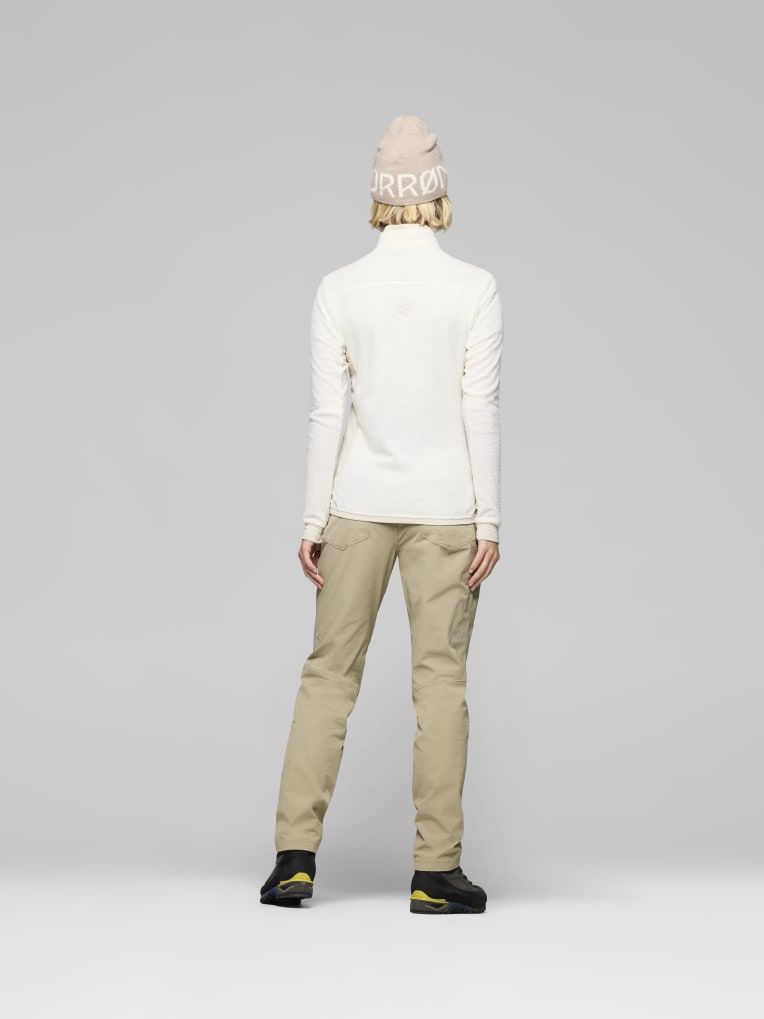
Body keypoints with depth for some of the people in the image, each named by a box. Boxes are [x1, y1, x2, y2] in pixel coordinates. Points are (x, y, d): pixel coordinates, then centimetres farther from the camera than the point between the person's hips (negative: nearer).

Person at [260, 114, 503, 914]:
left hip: (360, 502, 1)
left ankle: (295, 854, 8)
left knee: (330, 670, 9)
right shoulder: (475, 288, -4)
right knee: (440, 678, 3)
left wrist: (314, 521, 2)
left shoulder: (339, 290, -2)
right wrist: (489, 522, -3)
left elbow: (328, 413, -3)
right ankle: (436, 870, 7)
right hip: (445, 506, -1)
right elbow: (481, 412, -7)